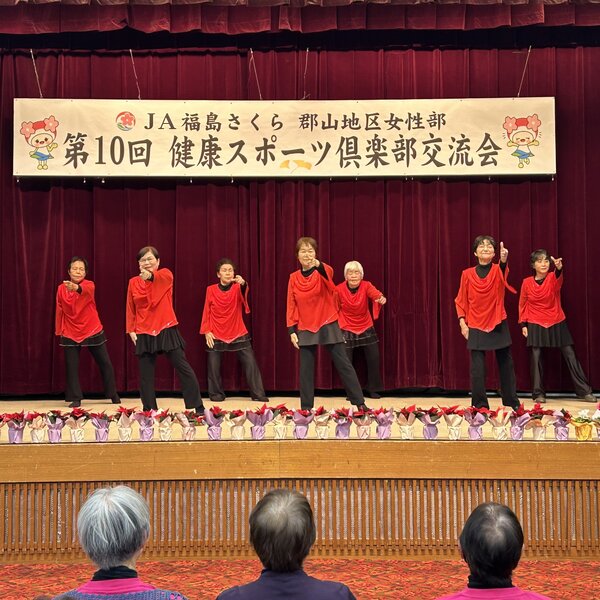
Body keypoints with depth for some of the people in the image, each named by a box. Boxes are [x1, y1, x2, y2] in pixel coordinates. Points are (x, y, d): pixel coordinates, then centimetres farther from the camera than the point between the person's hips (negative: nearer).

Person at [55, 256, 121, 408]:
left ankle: (113, 395, 23)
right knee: (71, 366, -2)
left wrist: (76, 288, -58)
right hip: (70, 334, 1)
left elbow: (85, 290, -36)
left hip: (93, 331, -1)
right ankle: (75, 399, 9)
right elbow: (59, 310, 7)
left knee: (105, 363, 7)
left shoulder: (89, 285, -9)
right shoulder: (61, 288, -1)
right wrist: (59, 331, 10)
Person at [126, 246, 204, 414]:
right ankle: (149, 410, 12)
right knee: (145, 373, 3)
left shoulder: (165, 275, -2)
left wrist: (150, 275, -49)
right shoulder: (133, 282, 5)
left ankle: (198, 407, 1)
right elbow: (131, 309, 9)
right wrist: (131, 330, 0)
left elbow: (160, 277, -27)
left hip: (166, 330, -2)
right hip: (144, 333, 2)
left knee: (183, 368, -4)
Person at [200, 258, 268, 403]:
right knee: (214, 365, 0)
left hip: (238, 334, 0)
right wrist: (206, 331, -4)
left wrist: (242, 283, -48)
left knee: (250, 363, -5)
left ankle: (258, 394, 1)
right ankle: (216, 394, 17)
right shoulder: (211, 290, 1)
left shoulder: (237, 288, -1)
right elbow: (206, 312, 4)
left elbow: (244, 291, -25)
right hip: (216, 335, 0)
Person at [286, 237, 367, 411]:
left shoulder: (322, 272, -4)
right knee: (306, 368, 3)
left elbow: (329, 272, -30)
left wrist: (318, 265, -53)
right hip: (305, 329, 2)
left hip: (328, 326, -2)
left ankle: (360, 403, 4)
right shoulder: (294, 278, 4)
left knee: (343, 364, -1)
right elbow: (291, 306, 5)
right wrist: (291, 331, -2)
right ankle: (306, 407, 11)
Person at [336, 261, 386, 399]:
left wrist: (381, 299, -57)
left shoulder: (366, 286, -14)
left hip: (366, 328, 1)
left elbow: (376, 294, -35)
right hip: (347, 330, -1)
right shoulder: (339, 289, -16)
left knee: (373, 358, 0)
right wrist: (340, 325, -5)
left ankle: (373, 389, 17)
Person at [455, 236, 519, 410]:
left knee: (506, 364, 8)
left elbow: (504, 272, -28)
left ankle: (511, 401, 23)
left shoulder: (498, 270, -2)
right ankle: (480, 405, 4)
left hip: (498, 325, 0)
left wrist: (504, 260, -50)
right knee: (477, 368, -5)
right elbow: (461, 301, 6)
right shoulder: (467, 274, 1)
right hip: (476, 327, 0)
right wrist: (462, 323, -5)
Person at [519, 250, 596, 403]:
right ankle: (538, 393, 8)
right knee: (536, 357, -3)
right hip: (536, 325, 0)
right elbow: (522, 304, 7)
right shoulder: (527, 282, -2)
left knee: (570, 356, -1)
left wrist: (559, 269, -54)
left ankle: (585, 391, 4)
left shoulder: (553, 277, -6)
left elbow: (558, 281, -32)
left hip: (557, 323, 0)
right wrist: (523, 324, 1)